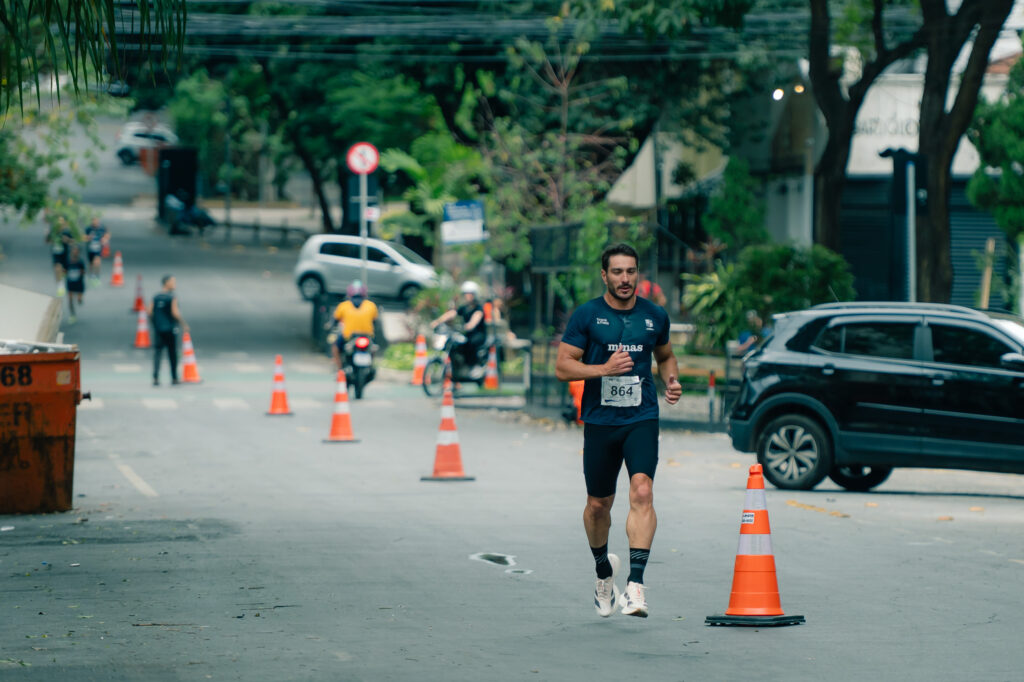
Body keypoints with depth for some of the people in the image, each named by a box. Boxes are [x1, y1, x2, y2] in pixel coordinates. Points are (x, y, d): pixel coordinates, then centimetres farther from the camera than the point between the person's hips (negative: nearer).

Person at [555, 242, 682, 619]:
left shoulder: (655, 316, 8)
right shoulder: (586, 316, -1)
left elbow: (666, 356, 25)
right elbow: (563, 366, -3)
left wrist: (672, 380, 4)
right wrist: (604, 369, -18)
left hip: (642, 418, 0)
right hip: (599, 419, 0)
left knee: (642, 491, -20)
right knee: (599, 504, 10)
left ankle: (635, 584, -25)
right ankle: (603, 569, 39)